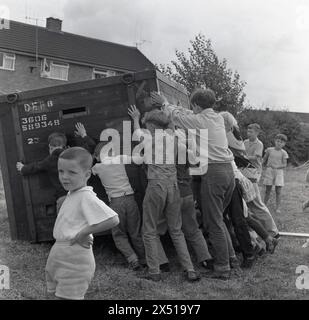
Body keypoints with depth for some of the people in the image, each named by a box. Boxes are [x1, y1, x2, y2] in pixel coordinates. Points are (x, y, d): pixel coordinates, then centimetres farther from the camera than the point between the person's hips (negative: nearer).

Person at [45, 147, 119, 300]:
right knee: (57, 294, 18)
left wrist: (83, 233, -22)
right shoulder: (72, 194, 9)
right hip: (58, 253, 9)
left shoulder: (86, 197, -18)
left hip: (75, 257, -9)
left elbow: (113, 220, -29)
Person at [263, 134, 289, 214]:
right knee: (268, 190, 5)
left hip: (279, 172, -1)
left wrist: (277, 166, -19)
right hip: (269, 171, 1)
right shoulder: (269, 150, 3)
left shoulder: (283, 153, 0)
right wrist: (267, 165, 0)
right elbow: (264, 160, 13)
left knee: (278, 191, -2)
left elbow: (284, 165, -5)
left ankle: (277, 208, 4)